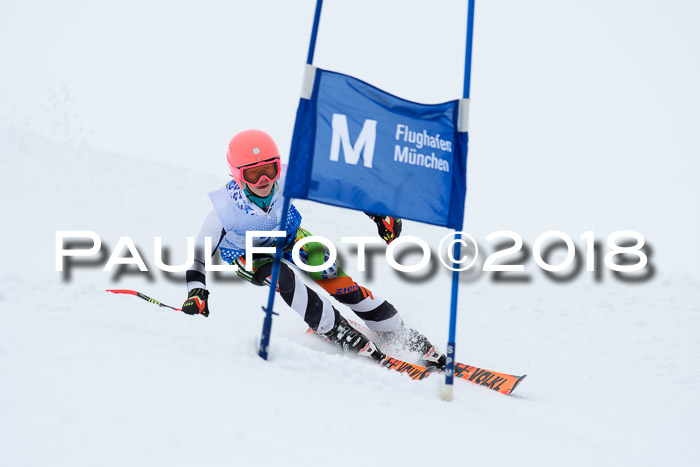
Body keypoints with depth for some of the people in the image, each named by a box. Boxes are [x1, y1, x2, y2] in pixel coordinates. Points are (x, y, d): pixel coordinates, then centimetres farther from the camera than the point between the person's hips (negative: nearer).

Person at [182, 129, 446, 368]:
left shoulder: (288, 179, -32)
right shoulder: (224, 209, -34)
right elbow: (200, 251, -22)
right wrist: (196, 291, -36)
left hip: (288, 235, 2)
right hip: (247, 253, -1)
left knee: (336, 280, -14)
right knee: (281, 277, -35)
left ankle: (407, 339, -2)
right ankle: (342, 335, -21)